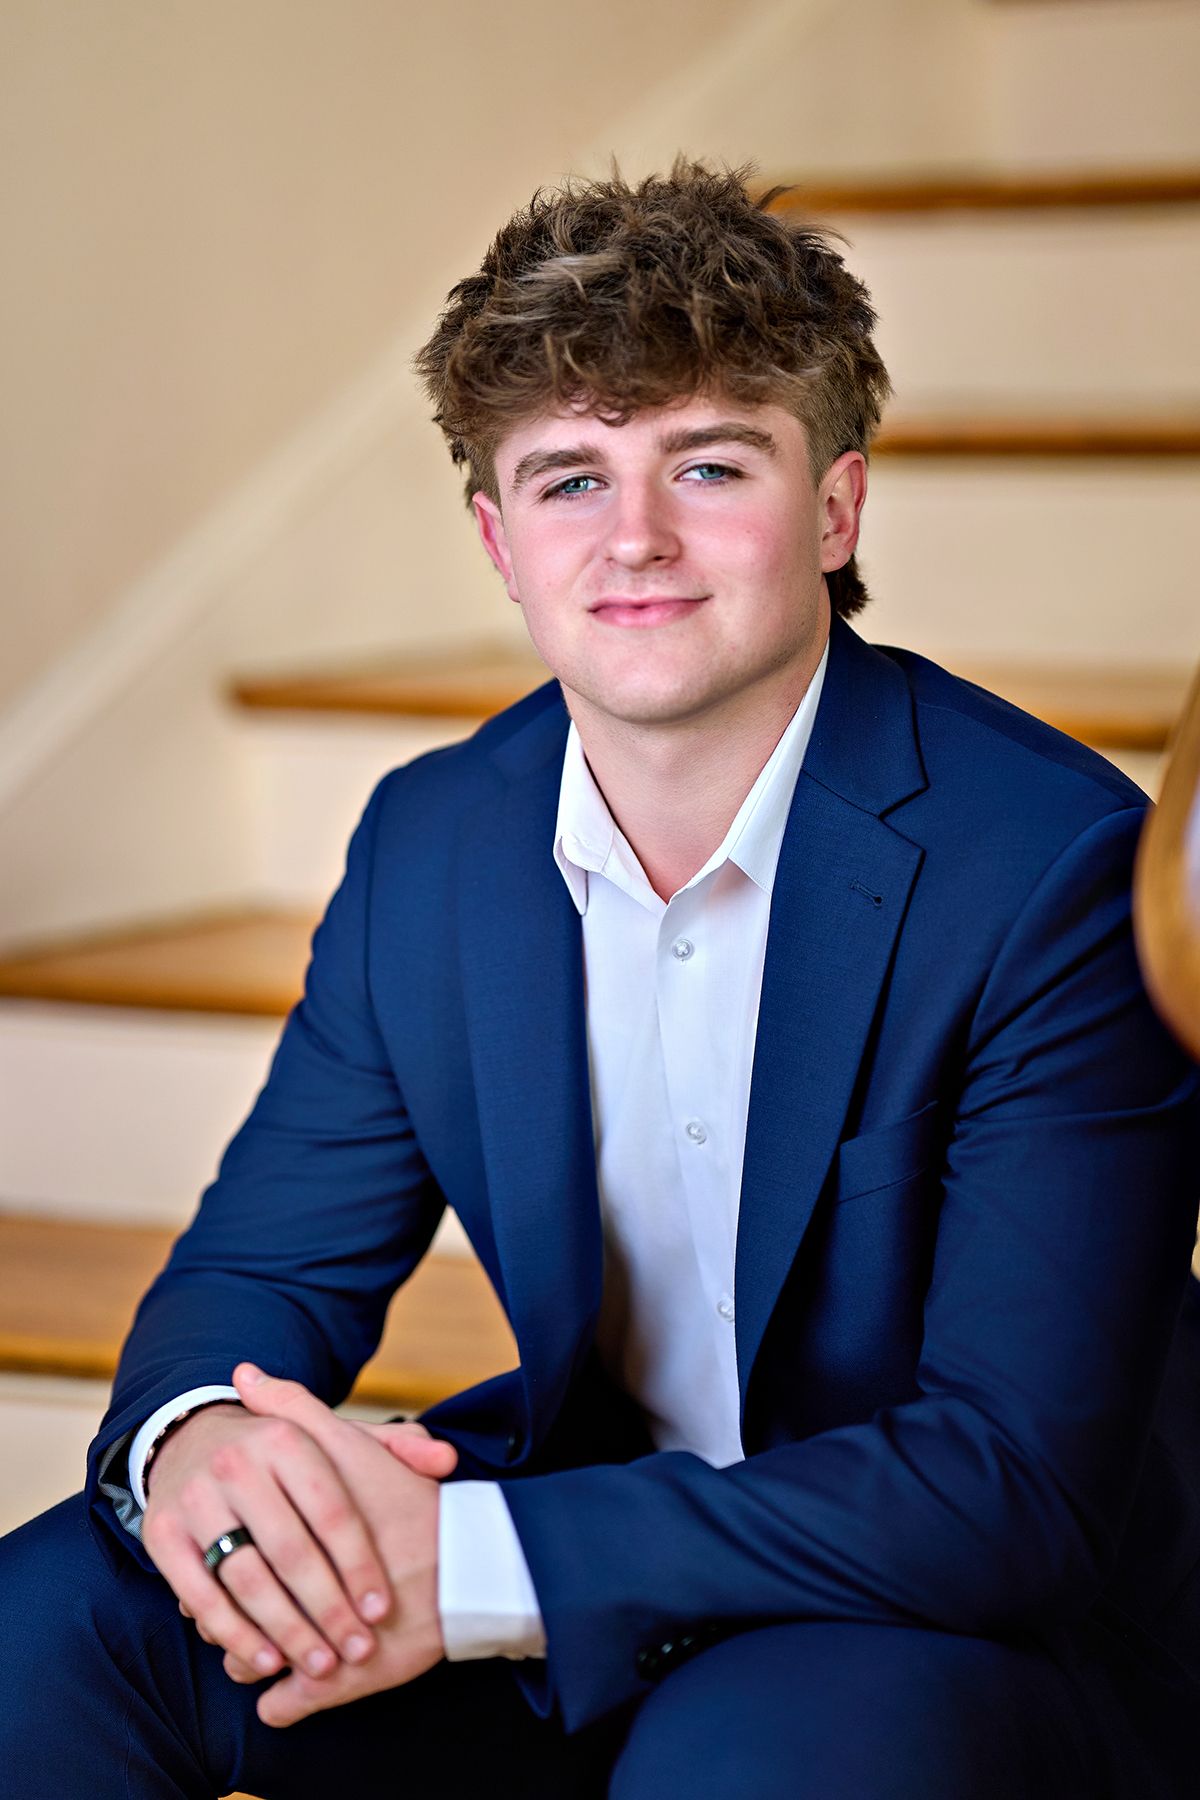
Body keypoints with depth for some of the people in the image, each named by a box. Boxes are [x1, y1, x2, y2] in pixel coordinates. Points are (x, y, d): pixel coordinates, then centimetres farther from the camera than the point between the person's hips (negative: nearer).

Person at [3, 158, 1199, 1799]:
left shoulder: (1052, 861, -21)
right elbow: (267, 1263, 4)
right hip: (577, 1606, 5)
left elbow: (1020, 1485, -25)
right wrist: (194, 1434, -22)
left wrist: (478, 1564, -32)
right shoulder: (428, 844, -1)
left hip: (992, 1632, -4)